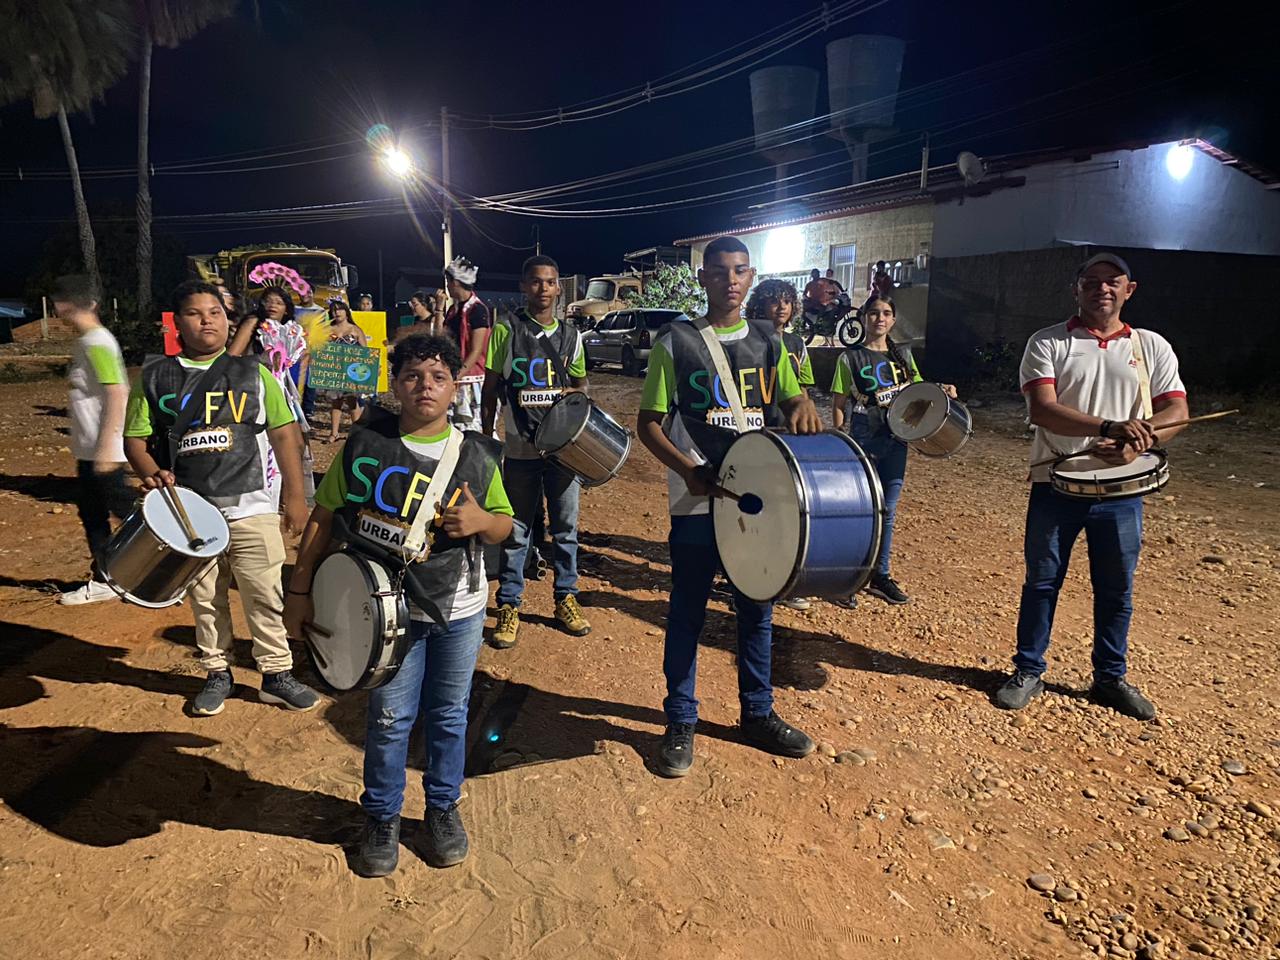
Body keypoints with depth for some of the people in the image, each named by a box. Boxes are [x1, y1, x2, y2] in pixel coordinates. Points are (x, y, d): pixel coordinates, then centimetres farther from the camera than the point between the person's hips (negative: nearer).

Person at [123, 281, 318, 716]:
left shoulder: (252, 372, 4)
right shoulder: (154, 377, 5)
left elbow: (284, 434, 4)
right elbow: (135, 438, 9)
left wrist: (295, 496, 0)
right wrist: (152, 472, -13)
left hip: (252, 506, -1)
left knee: (265, 596, 3)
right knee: (205, 599, 11)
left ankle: (277, 674, 17)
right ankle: (217, 673, 28)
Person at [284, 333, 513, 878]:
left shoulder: (477, 455, -1)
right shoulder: (365, 444, -5)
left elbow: (504, 526, 7)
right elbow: (323, 518, 0)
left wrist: (481, 520, -16)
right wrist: (299, 591, -1)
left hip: (459, 610, 2)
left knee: (449, 715, 15)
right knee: (389, 719, 8)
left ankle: (444, 807, 36)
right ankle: (381, 818, 31)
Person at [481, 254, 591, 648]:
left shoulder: (570, 336, 7)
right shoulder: (506, 332, -1)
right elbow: (490, 389, 2)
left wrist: (573, 392, -6)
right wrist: (486, 438, -3)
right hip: (521, 450, -2)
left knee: (566, 527, 11)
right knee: (516, 531, 6)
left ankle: (566, 598, 26)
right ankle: (509, 607, 17)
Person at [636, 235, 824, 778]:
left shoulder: (768, 344, 9)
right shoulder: (675, 343, -2)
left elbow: (788, 406, 14)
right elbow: (648, 423, -2)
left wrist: (803, 406, -11)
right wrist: (688, 469, -18)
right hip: (696, 503, -4)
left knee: (757, 611, 14)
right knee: (687, 615, 6)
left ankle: (758, 714, 31)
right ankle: (680, 723, 22)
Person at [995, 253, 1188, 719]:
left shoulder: (1152, 347, 7)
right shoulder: (1048, 343, -2)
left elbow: (1176, 411, 1)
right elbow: (1042, 409, -15)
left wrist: (1137, 442, -20)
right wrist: (1108, 427, -29)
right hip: (1056, 485, -2)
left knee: (1116, 590, 12)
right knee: (1041, 582, 7)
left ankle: (1111, 677, 29)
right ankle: (1028, 672, 22)